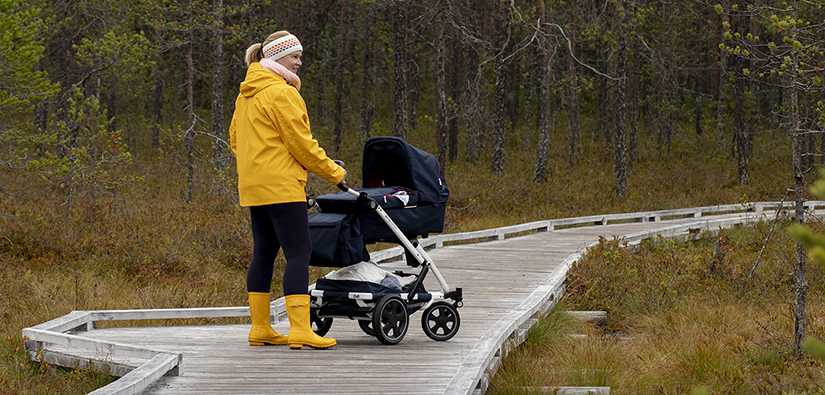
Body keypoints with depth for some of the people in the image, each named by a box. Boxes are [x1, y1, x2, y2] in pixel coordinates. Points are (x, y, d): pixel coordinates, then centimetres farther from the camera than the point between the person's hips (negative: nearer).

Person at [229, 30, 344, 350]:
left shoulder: (246, 95, 17)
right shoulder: (281, 93, -13)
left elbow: (235, 138, 24)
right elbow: (301, 144, -14)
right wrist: (334, 172, -4)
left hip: (253, 188, 10)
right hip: (281, 186, -10)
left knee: (264, 252, 12)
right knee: (299, 252, -10)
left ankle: (260, 329, 13)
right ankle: (300, 330, -17)